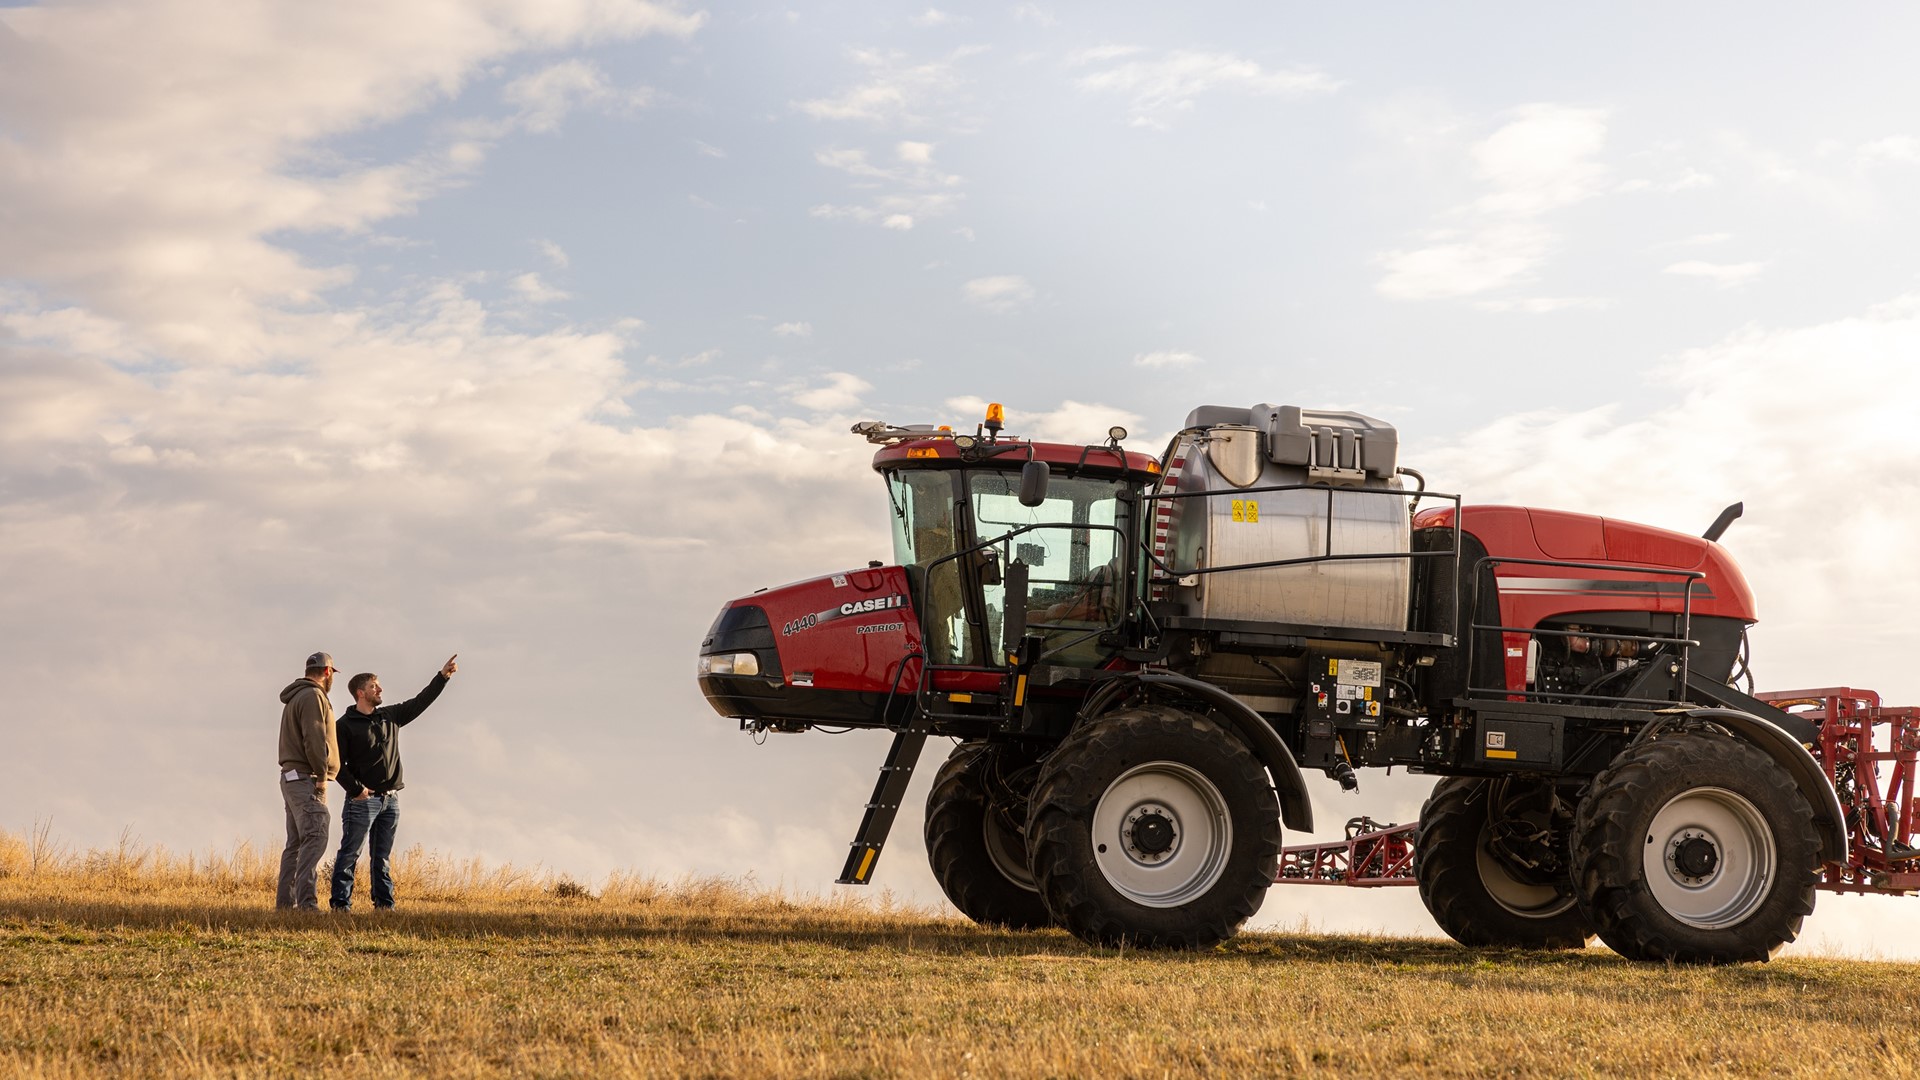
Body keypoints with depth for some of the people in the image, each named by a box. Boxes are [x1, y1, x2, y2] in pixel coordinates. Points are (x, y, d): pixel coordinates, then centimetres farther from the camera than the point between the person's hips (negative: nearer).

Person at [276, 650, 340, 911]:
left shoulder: (295, 698, 21)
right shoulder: (312, 696, -11)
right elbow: (314, 739, -19)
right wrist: (322, 774, -14)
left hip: (291, 778, 11)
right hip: (307, 778, -11)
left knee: (296, 843, 12)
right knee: (315, 838, -17)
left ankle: (285, 901, 12)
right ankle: (307, 902, -26)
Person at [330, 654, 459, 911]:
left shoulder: (390, 716, 14)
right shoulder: (345, 725, -5)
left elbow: (420, 702, 17)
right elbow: (337, 763, -9)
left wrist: (443, 676, 11)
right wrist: (355, 789, -15)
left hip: (390, 800, 6)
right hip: (362, 800, -6)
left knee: (383, 857, 10)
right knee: (350, 853, -6)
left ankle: (384, 902, 13)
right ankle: (341, 903, -6)